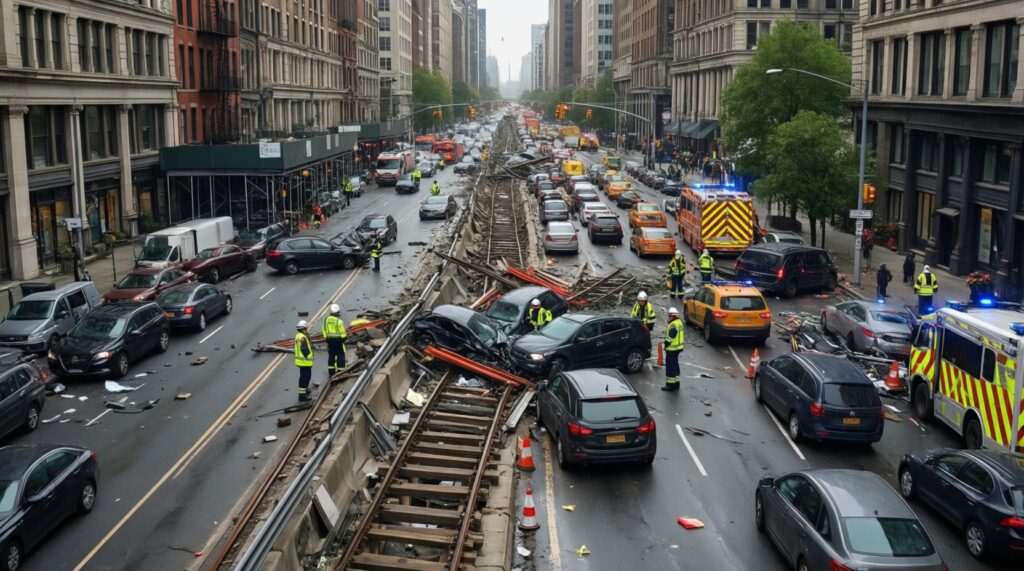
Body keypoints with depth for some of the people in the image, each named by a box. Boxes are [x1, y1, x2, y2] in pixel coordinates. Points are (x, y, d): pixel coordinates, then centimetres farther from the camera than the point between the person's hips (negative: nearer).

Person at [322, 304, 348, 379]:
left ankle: (331, 373, 20)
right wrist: (346, 334, 7)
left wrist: (326, 338, 16)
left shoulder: (326, 319, -1)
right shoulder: (339, 321, -19)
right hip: (338, 339, -6)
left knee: (331, 356, 15)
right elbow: (342, 332, -13)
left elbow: (324, 330, 6)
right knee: (340, 356, 4)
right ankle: (340, 372, 6)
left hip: (329, 339, 6)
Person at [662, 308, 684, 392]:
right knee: (675, 365, 18)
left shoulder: (673, 325, -24)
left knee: (670, 366, -3)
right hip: (678, 347, 10)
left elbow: (669, 338, -24)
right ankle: (676, 383, 26)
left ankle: (670, 385, 0)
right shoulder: (679, 322, 9)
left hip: (672, 349, -10)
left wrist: (666, 345, -10)